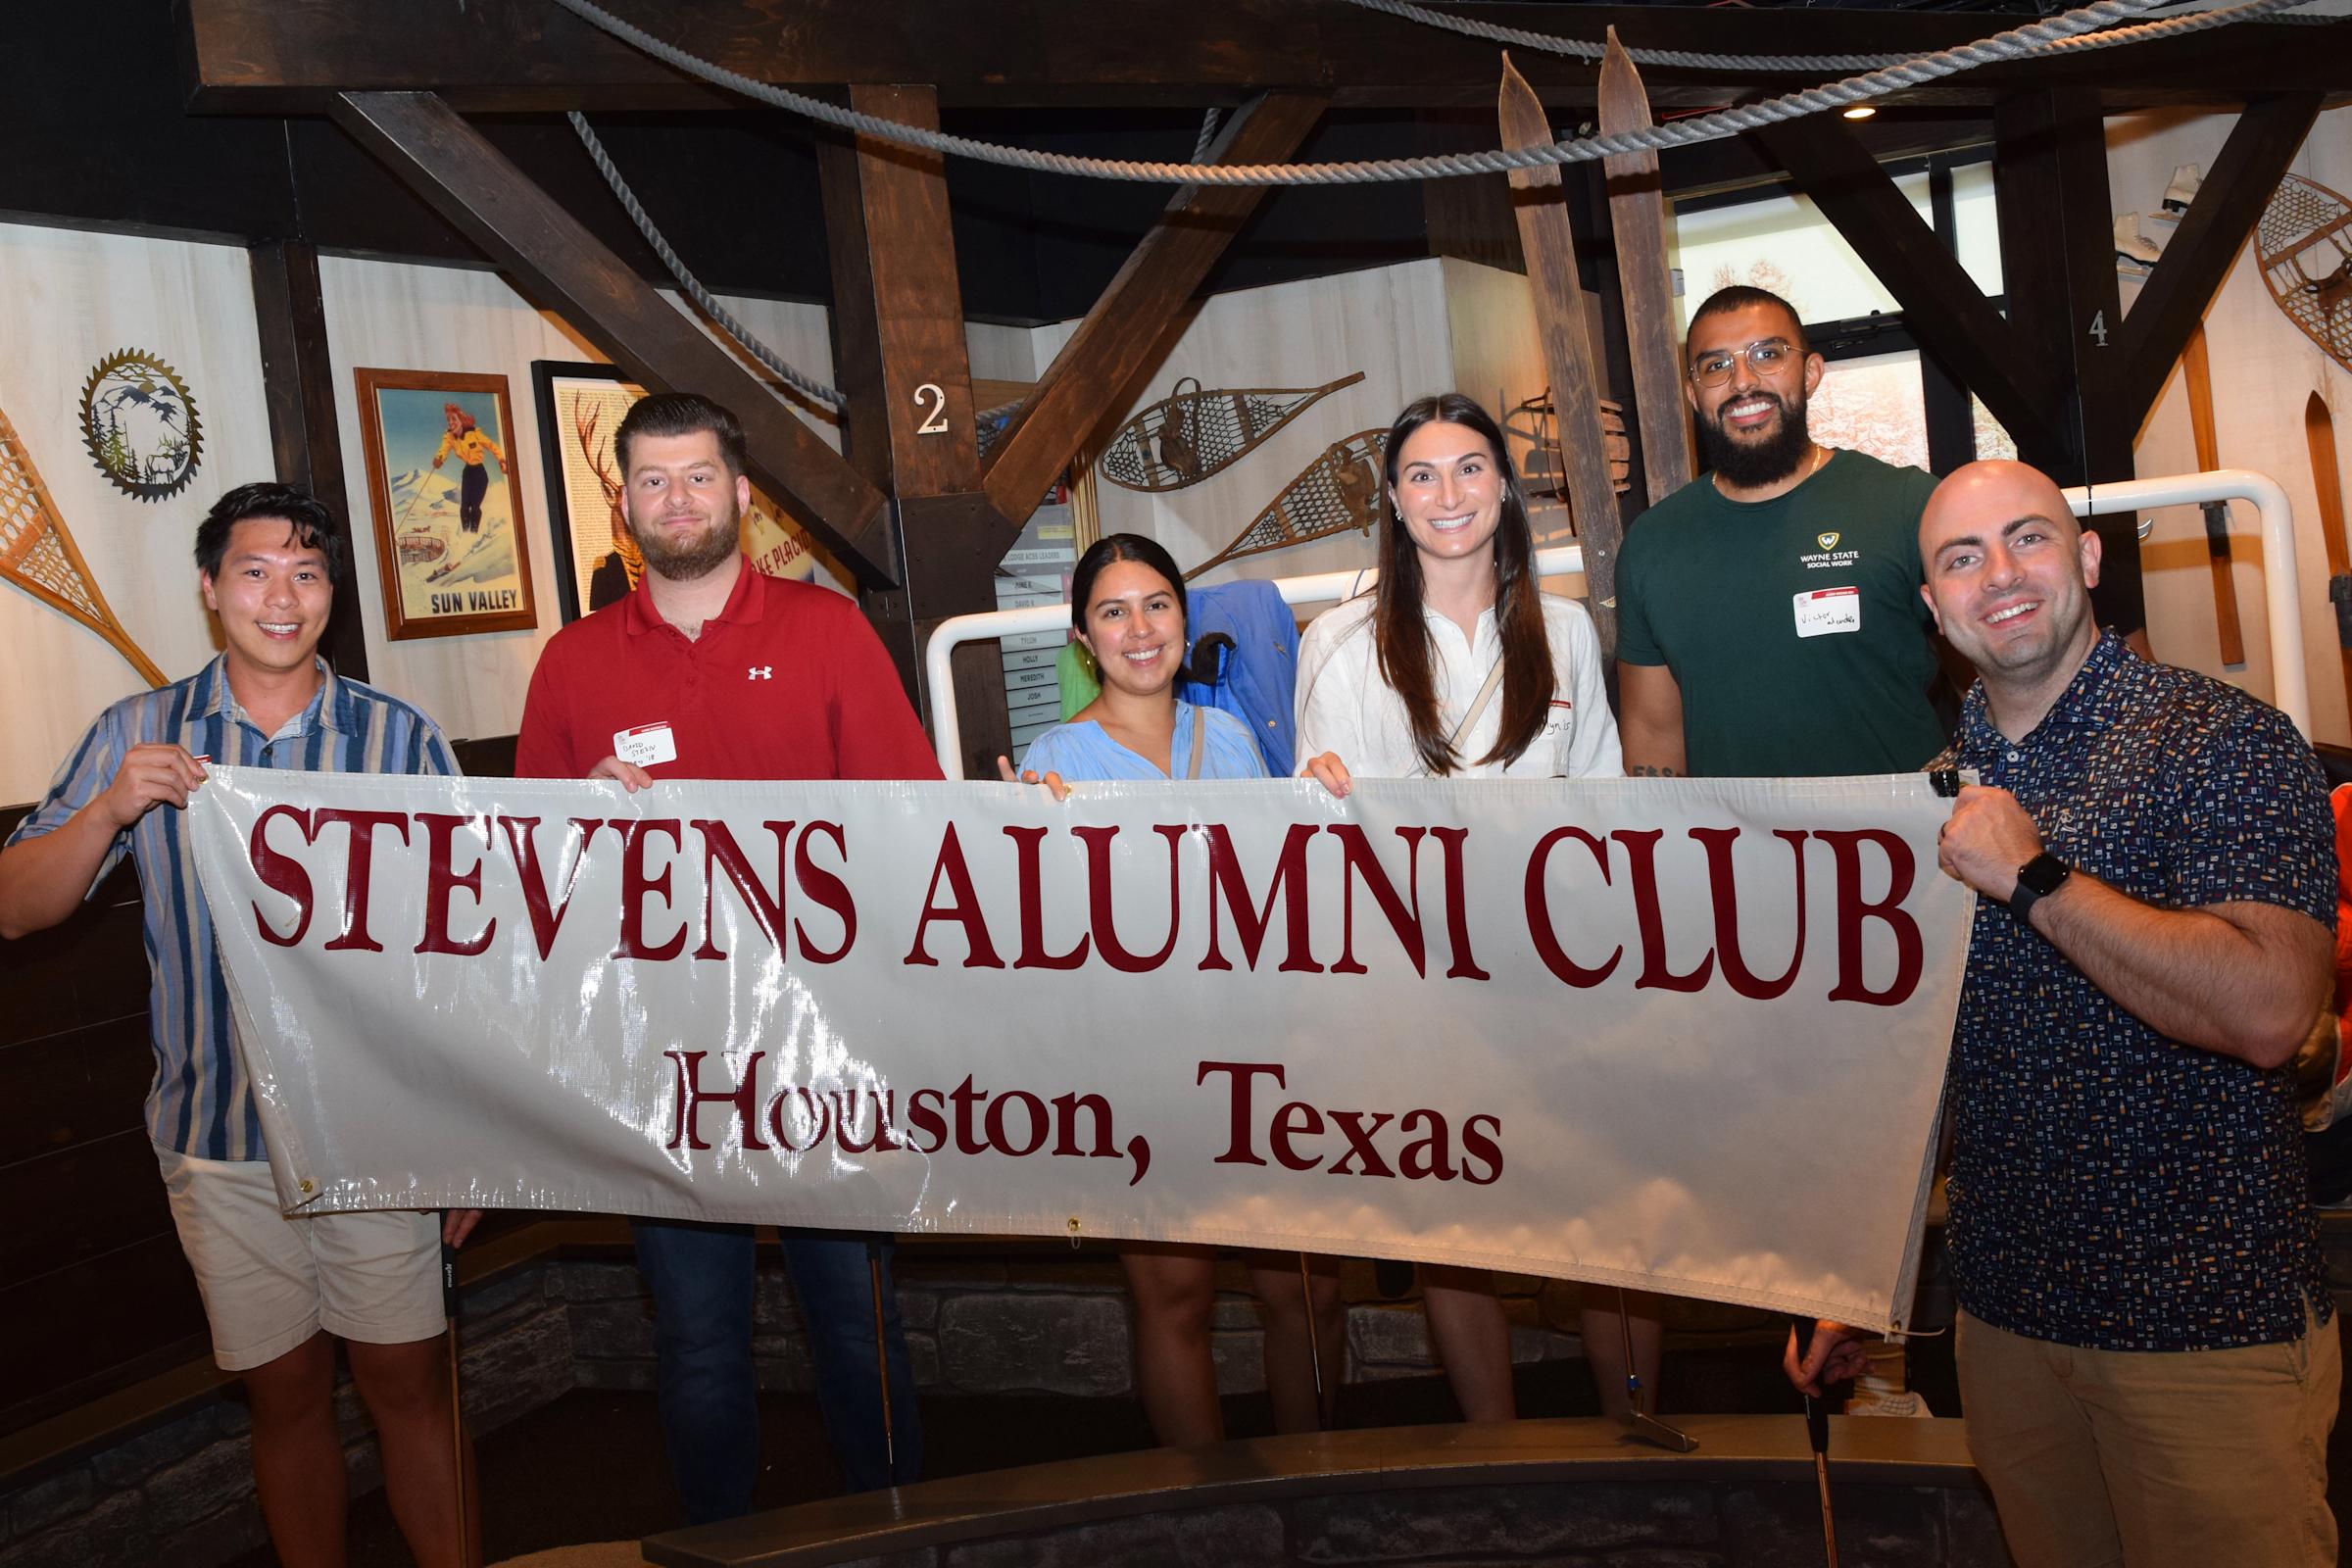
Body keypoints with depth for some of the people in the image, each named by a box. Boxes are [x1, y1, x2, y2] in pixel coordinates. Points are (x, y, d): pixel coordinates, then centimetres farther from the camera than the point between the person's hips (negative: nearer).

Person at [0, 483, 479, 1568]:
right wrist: (111, 808, -17)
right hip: (220, 1140, 2)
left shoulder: (399, 738, -2)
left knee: (407, 1384, 6)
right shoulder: (135, 737, 3)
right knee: (286, 1393, 13)